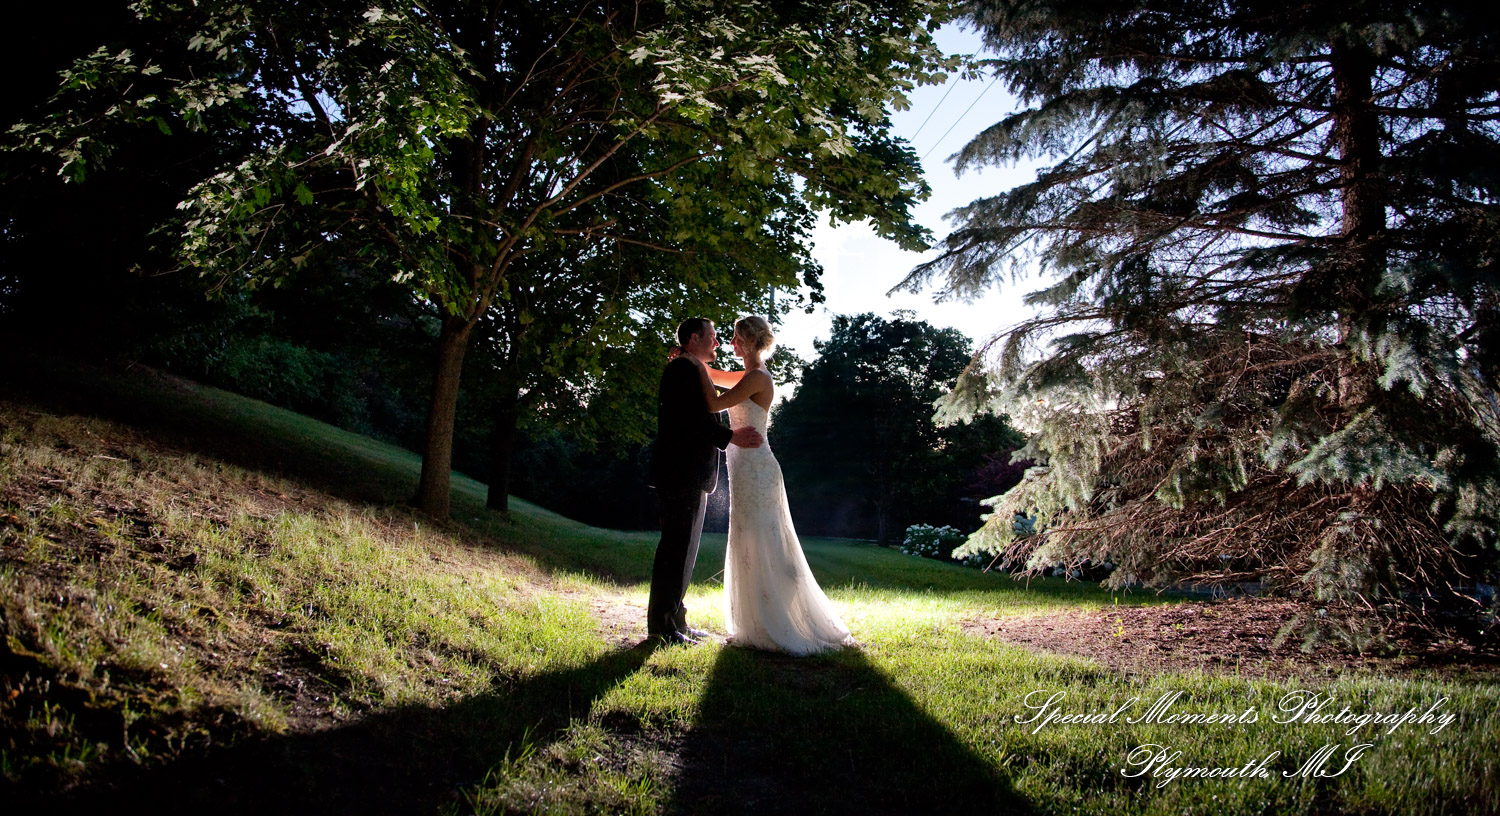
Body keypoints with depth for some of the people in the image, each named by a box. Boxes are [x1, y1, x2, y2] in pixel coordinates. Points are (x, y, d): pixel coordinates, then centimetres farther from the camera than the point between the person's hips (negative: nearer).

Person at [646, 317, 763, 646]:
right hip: (681, 474, -11)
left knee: (682, 549, 13)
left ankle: (674, 620, 19)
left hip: (691, 477, 11)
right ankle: (661, 625, -4)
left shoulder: (692, 371, 22)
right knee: (676, 548, -8)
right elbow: (689, 418, -21)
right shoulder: (682, 369, -10)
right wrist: (730, 437, -19)